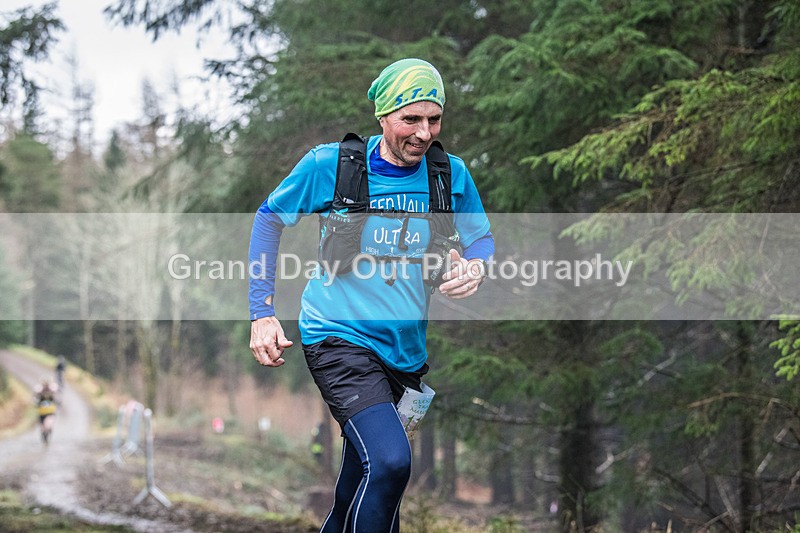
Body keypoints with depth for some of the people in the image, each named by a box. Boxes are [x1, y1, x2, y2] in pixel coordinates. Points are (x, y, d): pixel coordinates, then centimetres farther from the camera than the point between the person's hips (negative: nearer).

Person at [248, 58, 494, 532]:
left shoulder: (451, 175, -2)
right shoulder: (328, 165, -10)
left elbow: (482, 240, 11)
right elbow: (270, 218, 4)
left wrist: (475, 268, -16)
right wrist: (262, 314, -2)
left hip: (404, 347, 5)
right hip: (339, 337, -5)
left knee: (362, 484, 17)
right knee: (390, 461, -26)